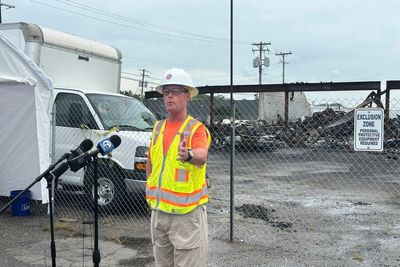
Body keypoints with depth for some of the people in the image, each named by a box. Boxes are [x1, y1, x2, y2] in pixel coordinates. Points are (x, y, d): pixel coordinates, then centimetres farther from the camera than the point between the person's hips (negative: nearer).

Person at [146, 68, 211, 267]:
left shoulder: (196, 129, -10)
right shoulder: (158, 127, 9)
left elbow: (202, 156, -32)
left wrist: (189, 154, -52)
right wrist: (151, 192, 13)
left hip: (187, 212, -6)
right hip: (159, 210, 6)